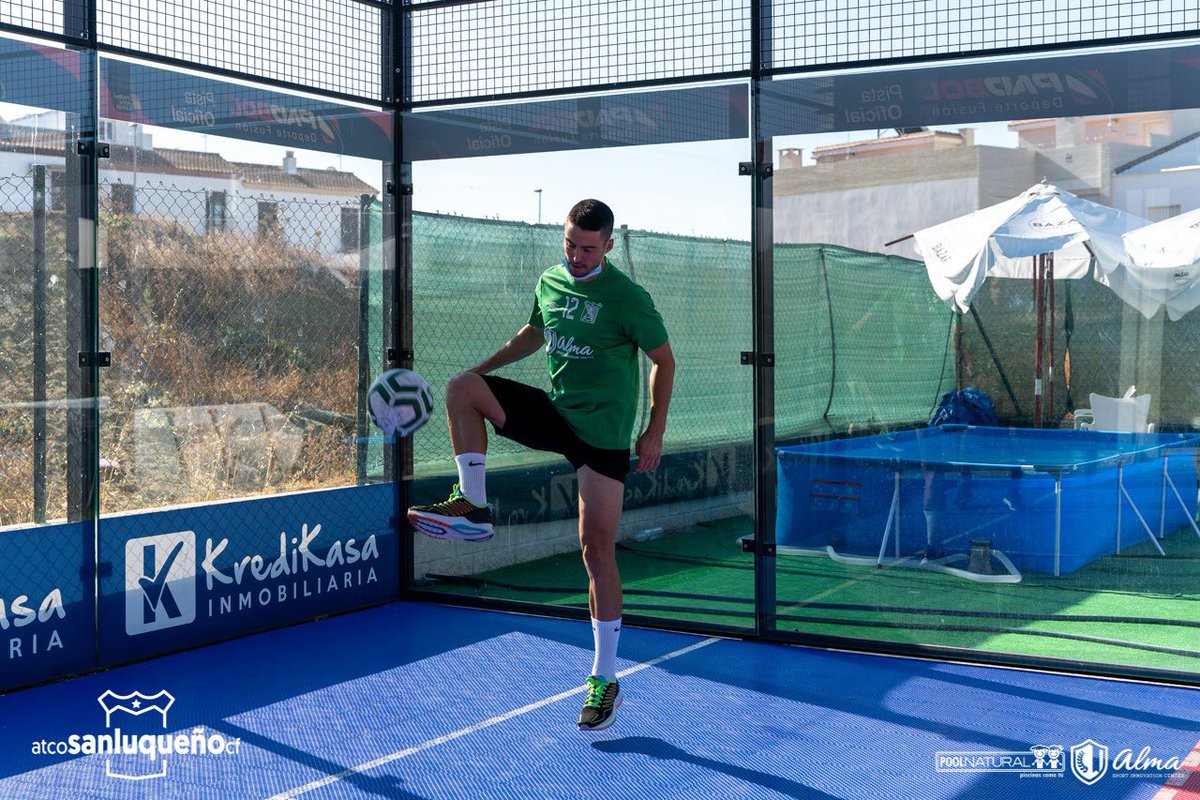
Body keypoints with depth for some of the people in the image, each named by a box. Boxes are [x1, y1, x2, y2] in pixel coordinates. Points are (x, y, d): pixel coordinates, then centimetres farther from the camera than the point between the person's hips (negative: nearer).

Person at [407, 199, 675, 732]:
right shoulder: (549, 282, 7)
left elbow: (663, 359, -3)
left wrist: (655, 431, -10)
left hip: (603, 433, -5)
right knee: (461, 389, -13)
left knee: (597, 550, -6)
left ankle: (605, 680, 4)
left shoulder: (627, 297, -11)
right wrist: (482, 368, 12)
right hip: (553, 413, 6)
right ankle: (473, 508, -12)